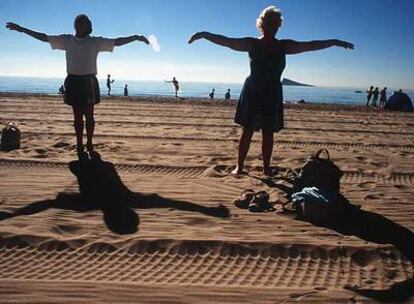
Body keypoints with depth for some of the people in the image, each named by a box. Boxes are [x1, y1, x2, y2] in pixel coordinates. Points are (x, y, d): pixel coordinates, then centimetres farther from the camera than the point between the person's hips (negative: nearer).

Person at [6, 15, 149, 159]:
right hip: (73, 81, 1)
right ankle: (79, 146, 15)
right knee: (77, 116, 6)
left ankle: (89, 144, 16)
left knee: (89, 115, 3)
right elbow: (44, 37, 9)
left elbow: (117, 41, -6)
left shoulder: (95, 42, 0)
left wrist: (135, 37, -18)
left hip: (89, 82, -1)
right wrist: (21, 29, 8)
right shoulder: (67, 40, 5)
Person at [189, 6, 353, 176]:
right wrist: (204, 34, -14)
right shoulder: (252, 44, -1)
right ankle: (239, 166, 5)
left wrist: (334, 42, 2)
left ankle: (266, 167, 13)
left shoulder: (283, 46, 5)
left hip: (273, 94, 2)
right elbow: (225, 41, -6)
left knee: (268, 133, 5)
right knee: (247, 130, -2)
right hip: (253, 92, -2)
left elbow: (310, 45, 5)